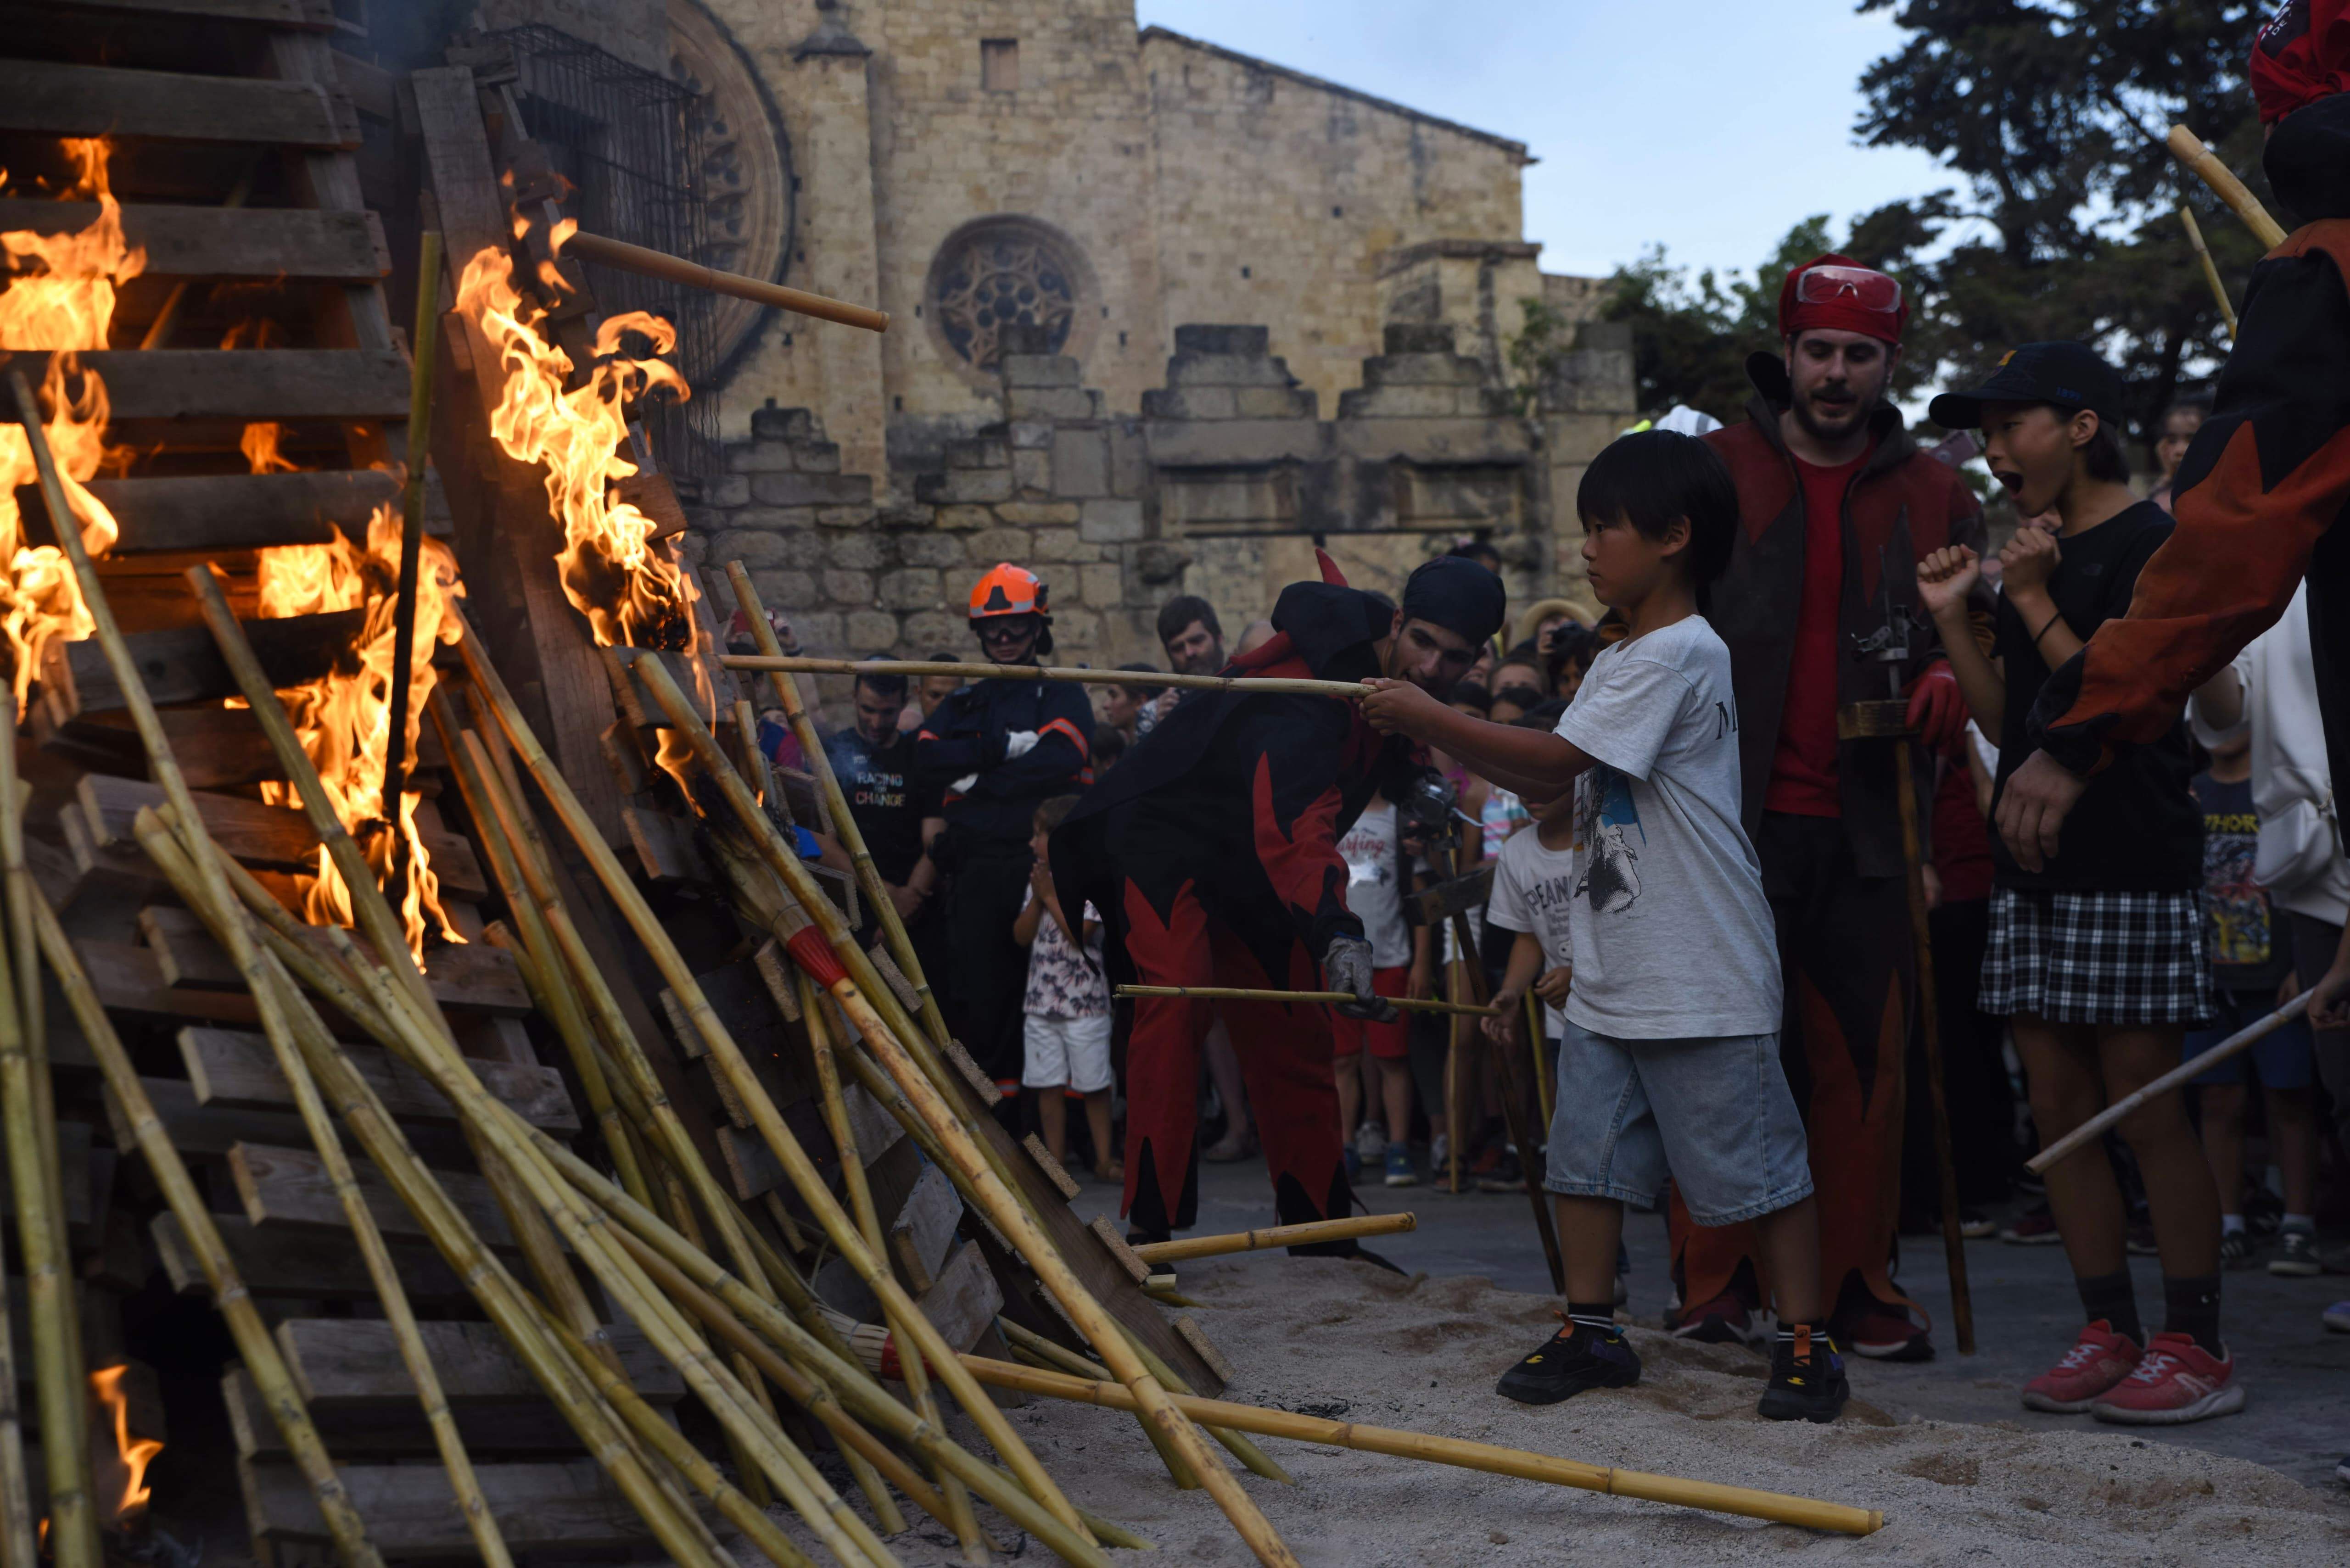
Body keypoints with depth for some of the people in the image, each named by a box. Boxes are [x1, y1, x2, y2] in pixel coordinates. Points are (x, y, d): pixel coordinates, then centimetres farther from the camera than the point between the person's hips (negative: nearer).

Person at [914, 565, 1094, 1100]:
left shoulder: (1062, 695, 8)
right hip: (975, 869, 4)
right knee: (978, 990, 2)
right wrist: (1001, 747, -8)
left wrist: (978, 781, -5)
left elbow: (1059, 761, -11)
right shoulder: (962, 703, 22)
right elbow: (927, 761, 4)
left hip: (1041, 863, -4)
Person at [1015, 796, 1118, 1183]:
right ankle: (1056, 1162, 14)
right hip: (1041, 1001, 6)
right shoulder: (1038, 880, 11)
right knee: (1048, 1085, 6)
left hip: (1084, 1001, -6)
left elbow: (1079, 932, -20)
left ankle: (1104, 1160, 9)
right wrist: (1037, 898, -5)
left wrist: (1051, 895, -11)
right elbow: (1022, 936, 7)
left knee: (1094, 1085, 1)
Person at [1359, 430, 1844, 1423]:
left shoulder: (1682, 652, -15)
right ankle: (1590, 1330, 20)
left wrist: (1428, 717, -13)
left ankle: (1805, 1341, 9)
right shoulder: (1617, 662, 17)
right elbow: (1550, 784, 18)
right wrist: (1438, 735, 8)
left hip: (1702, 978, -9)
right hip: (1609, 977, 9)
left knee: (1755, 1162, 0)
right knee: (1585, 1155, 10)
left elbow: (1558, 757, -20)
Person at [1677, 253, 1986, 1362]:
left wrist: (1948, 672, -3)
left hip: (1865, 823, 2)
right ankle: (1714, 1283, 7)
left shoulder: (1931, 496, 12)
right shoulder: (1716, 471, 6)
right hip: (1733, 816, -2)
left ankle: (1858, 1287, 13)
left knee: (1864, 1059, 3)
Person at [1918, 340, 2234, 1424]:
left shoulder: (2150, 545, -6)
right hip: (2035, 860, 8)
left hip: (2131, 867, -8)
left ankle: (2196, 1345, 2)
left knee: (2143, 1104, -6)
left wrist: (2034, 602, -14)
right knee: (2059, 1107, 6)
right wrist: (1952, 618, 7)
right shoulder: (2033, 551, 19)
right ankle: (2109, 1333, 13)